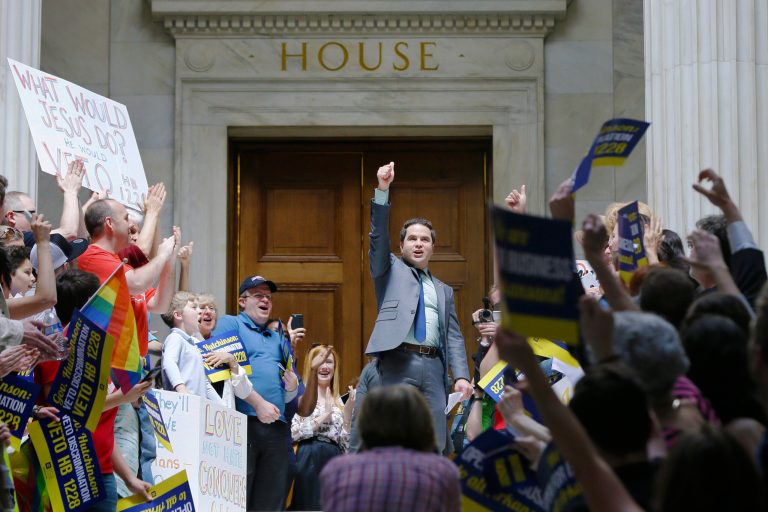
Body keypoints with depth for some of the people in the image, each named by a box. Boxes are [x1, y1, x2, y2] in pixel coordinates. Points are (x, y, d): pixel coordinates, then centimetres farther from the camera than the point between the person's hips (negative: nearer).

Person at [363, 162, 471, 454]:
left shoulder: (443, 290, 24)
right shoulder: (391, 270, 17)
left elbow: (454, 336, 16)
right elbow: (378, 235, 1)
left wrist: (461, 375, 1)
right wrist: (383, 190, -9)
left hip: (433, 366, 3)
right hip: (398, 363, -3)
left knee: (435, 442, -1)